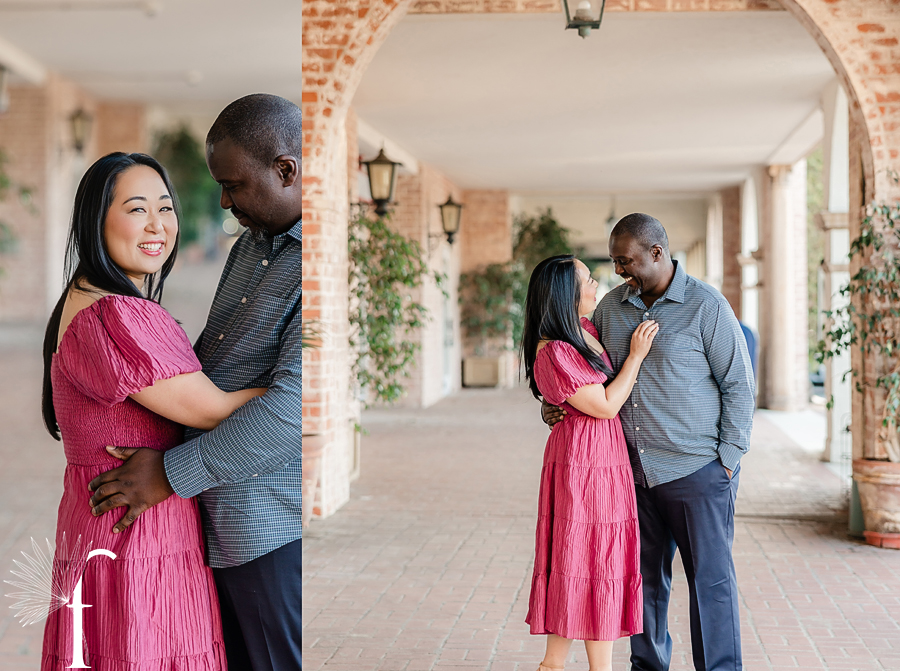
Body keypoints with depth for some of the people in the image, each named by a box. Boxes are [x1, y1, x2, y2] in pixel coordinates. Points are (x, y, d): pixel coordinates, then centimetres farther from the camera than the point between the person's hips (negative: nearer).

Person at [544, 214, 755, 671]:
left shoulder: (706, 306, -8)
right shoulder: (611, 307, 8)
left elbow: (738, 385, -5)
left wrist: (728, 459, -8)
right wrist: (554, 403, 2)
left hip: (696, 471, -5)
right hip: (635, 471, 5)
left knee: (710, 578, 1)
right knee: (645, 576, 13)